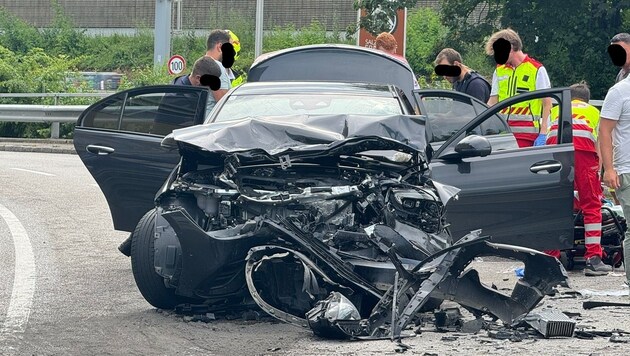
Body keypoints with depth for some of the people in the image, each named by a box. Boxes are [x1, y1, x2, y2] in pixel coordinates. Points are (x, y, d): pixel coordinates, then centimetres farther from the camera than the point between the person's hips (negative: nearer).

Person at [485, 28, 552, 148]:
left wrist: (542, 134, -9)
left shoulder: (537, 70, 0)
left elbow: (547, 103, -2)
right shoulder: (499, 71, 16)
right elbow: (493, 101, 18)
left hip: (526, 134, -5)